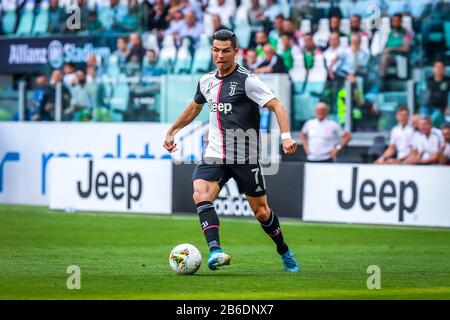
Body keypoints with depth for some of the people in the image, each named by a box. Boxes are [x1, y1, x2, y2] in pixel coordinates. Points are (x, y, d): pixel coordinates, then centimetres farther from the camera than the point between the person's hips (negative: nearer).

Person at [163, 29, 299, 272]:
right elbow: (194, 107, 29)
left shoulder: (246, 81, -11)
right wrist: (172, 131, 33)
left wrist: (286, 136, -31)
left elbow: (277, 107, -16)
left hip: (245, 158, -4)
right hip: (215, 155, 4)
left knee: (261, 211, 5)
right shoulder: (207, 81, 8)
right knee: (200, 196, -23)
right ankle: (215, 251, -31)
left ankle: (284, 252, 30)